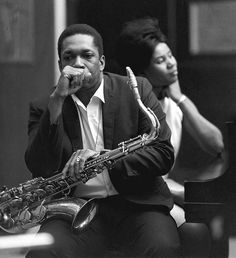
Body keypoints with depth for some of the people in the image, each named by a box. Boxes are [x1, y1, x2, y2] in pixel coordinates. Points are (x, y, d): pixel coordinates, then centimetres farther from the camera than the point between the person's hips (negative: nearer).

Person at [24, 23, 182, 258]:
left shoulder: (136, 90, 8)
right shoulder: (43, 108, 9)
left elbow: (163, 154, 0)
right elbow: (40, 169, -6)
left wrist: (105, 158, -15)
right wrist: (56, 101, -13)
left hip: (135, 204, 0)